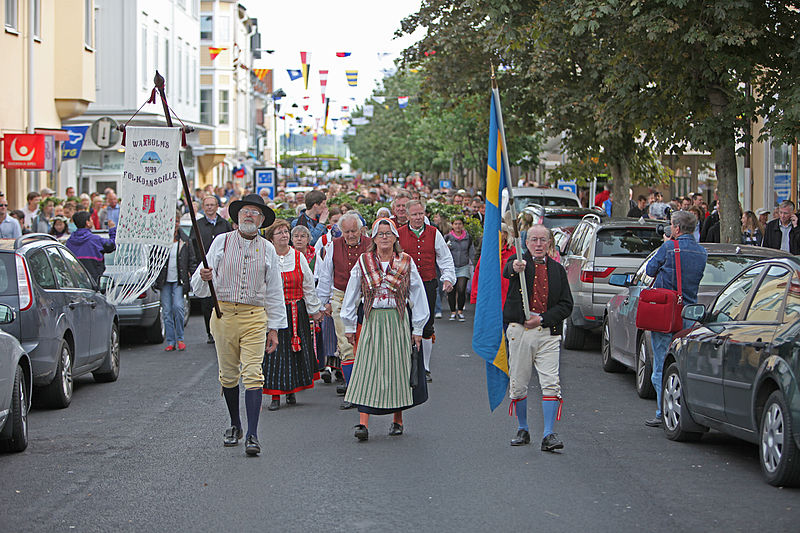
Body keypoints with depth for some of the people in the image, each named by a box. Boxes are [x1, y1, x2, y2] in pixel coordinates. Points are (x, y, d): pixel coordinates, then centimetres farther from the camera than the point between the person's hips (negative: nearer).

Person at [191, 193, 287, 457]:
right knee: (228, 374, 9)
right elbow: (199, 285, 3)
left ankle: (252, 435, -15)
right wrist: (204, 277, -22)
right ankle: (235, 425, 27)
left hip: (255, 318, -1)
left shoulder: (267, 249, 8)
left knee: (253, 375, -11)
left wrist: (274, 328, 8)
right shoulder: (221, 242, 5)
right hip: (223, 314, 1)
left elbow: (275, 291, 12)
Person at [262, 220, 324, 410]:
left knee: (296, 351, 5)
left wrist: (314, 309, 14)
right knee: (273, 352, -5)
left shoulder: (298, 257, 6)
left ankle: (291, 392, 19)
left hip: (296, 312, 2)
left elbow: (308, 286, 12)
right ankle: (275, 396, -2)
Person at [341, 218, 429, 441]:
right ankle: (363, 423, -14)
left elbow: (417, 296, 6)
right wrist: (349, 326, 9)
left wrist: (417, 328, 4)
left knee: (397, 370, 4)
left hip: (398, 322, 0)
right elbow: (351, 295, 10)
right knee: (367, 371, -9)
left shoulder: (406, 262, 3)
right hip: (372, 322, 0)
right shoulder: (364, 262, 4)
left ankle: (397, 420, 19)